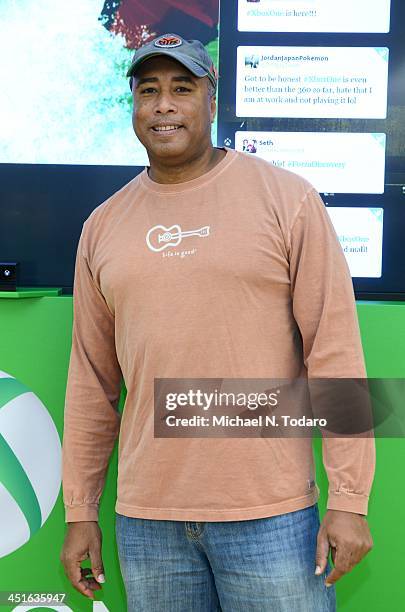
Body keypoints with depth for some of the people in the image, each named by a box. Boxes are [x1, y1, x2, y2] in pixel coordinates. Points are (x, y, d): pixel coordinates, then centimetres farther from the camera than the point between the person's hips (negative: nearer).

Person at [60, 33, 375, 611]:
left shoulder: (286, 198, -4)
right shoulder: (103, 226, 7)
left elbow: (335, 350, -7)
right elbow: (91, 379, 9)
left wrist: (350, 498, -9)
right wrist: (80, 512, 10)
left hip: (270, 514, -3)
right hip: (145, 518, 4)